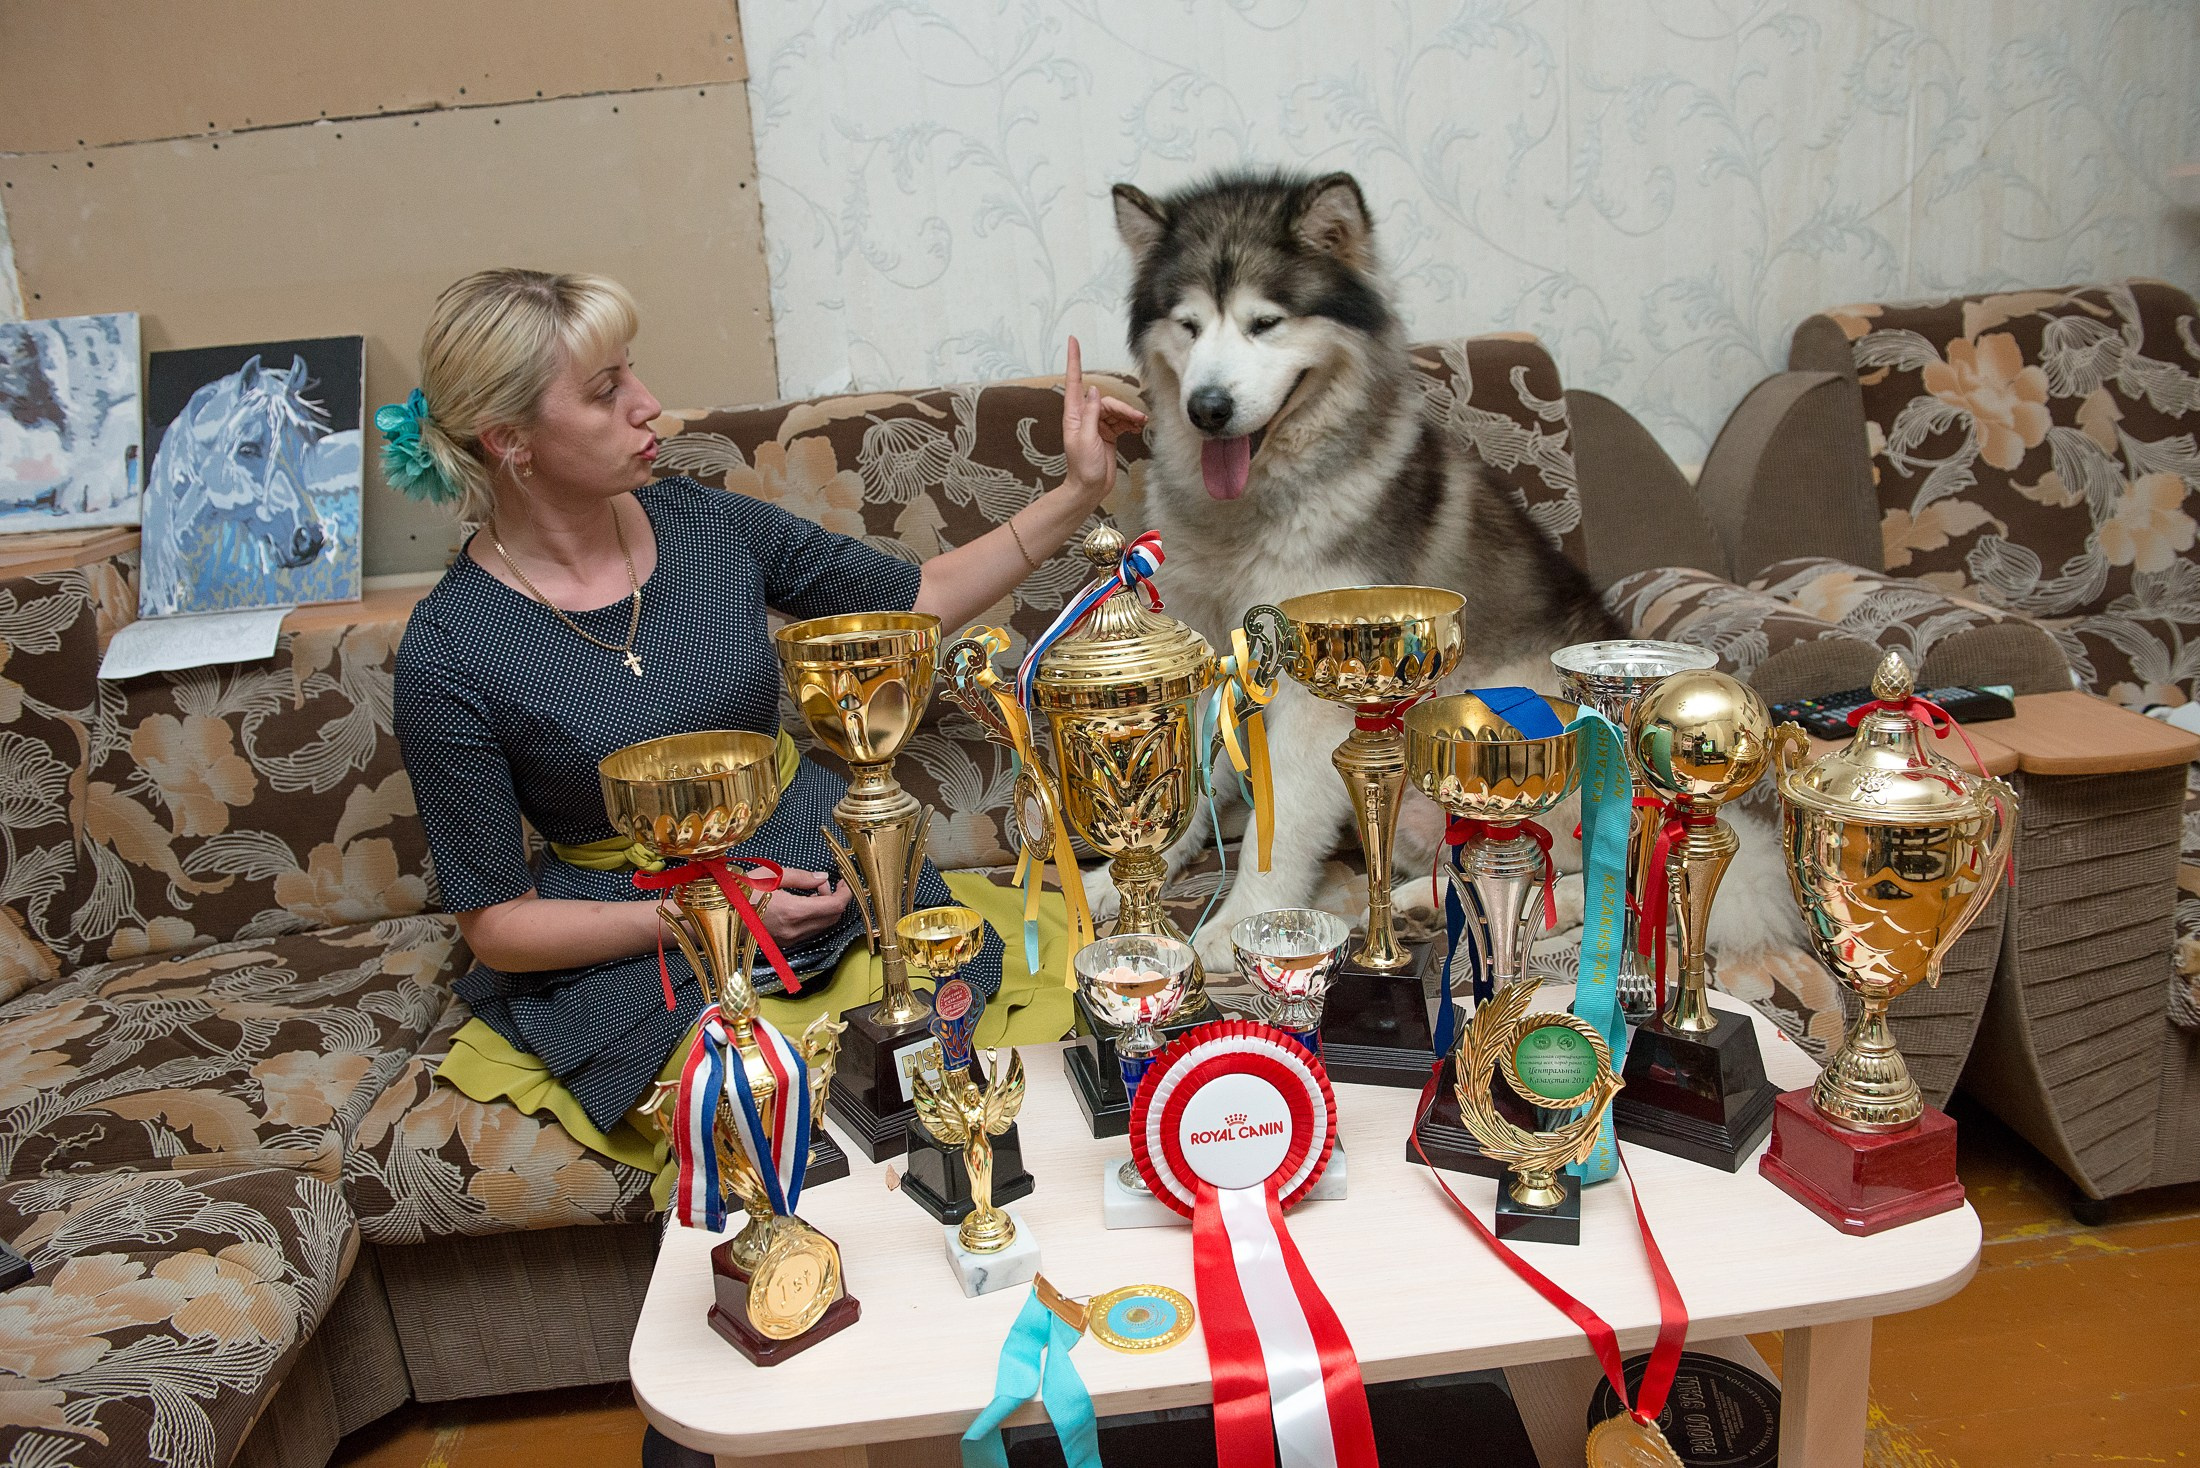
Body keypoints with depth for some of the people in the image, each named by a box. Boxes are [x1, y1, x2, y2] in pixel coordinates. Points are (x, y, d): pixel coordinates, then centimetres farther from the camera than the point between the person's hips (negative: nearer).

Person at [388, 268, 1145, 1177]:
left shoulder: (704, 523, -1)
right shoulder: (449, 654, -12)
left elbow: (922, 599, 11)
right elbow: (494, 922, -7)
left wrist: (1080, 492, 3)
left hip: (831, 866, 4)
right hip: (635, 947, -3)